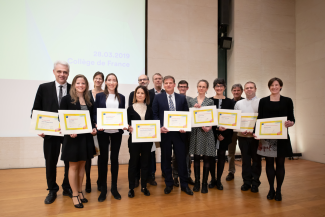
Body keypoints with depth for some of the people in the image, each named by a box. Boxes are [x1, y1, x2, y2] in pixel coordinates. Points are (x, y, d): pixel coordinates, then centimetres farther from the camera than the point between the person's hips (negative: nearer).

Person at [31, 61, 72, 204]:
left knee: (70, 161, 12)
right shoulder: (44, 88, 0)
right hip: (50, 132, 0)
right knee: (50, 162, 13)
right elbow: (36, 110, 2)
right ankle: (52, 190, 33)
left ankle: (67, 188, 34)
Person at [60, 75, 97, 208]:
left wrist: (94, 128, -5)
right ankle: (75, 195, 19)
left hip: (86, 136, 5)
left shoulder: (89, 100, 8)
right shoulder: (67, 99, -6)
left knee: (82, 165, 14)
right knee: (73, 166, 7)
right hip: (73, 137, -4)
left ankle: (80, 191, 28)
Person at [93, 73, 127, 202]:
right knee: (103, 158, 5)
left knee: (115, 158, 9)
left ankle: (114, 187, 22)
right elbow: (95, 113, 2)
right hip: (103, 131, -1)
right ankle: (103, 188, 19)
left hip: (117, 131, 2)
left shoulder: (121, 97, 10)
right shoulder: (99, 96, 5)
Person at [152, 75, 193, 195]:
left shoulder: (182, 98, 7)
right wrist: (159, 127, -13)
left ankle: (184, 184, 21)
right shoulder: (158, 97, 3)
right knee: (166, 159, 9)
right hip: (164, 132, 0)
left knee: (182, 158, 5)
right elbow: (155, 115, 1)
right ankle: (169, 184, 26)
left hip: (179, 132, 1)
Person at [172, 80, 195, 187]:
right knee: (176, 154, 8)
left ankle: (187, 175, 25)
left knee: (187, 153, 12)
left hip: (187, 129, 2)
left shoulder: (191, 100, 7)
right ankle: (175, 176, 20)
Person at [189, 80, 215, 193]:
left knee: (206, 158, 3)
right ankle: (197, 182, 20)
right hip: (195, 131, 2)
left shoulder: (210, 101, 4)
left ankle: (204, 183, 16)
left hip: (206, 132, -1)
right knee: (196, 158, 8)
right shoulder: (192, 101, 9)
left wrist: (208, 127, -16)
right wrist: (194, 109, -11)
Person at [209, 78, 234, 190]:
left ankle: (219, 180, 20)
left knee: (222, 155, 7)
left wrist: (224, 134, -8)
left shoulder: (229, 102, 5)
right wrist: (217, 128, -14)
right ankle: (213, 179, 21)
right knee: (211, 155, 4)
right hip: (212, 133, -1)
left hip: (225, 134, 1)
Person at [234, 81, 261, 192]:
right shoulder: (238, 103, 12)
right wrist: (240, 130, -6)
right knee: (245, 159, 9)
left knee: (256, 159, 6)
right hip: (243, 136, 2)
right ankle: (246, 181, 22)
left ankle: (255, 182, 20)